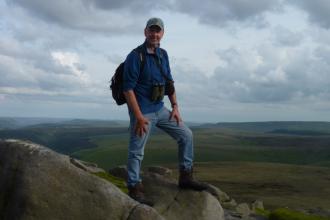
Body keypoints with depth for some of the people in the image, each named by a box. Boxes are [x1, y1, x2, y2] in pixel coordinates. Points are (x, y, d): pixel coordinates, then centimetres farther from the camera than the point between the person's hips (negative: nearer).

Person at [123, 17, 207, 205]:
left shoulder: (163, 54, 8)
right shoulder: (135, 56, -14)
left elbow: (169, 82, 16)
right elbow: (128, 88, -18)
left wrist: (175, 107, 8)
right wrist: (138, 116, -21)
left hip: (160, 109, 8)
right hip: (142, 112, -7)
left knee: (186, 135, 8)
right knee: (136, 152, -1)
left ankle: (185, 177, 17)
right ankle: (135, 190, 13)